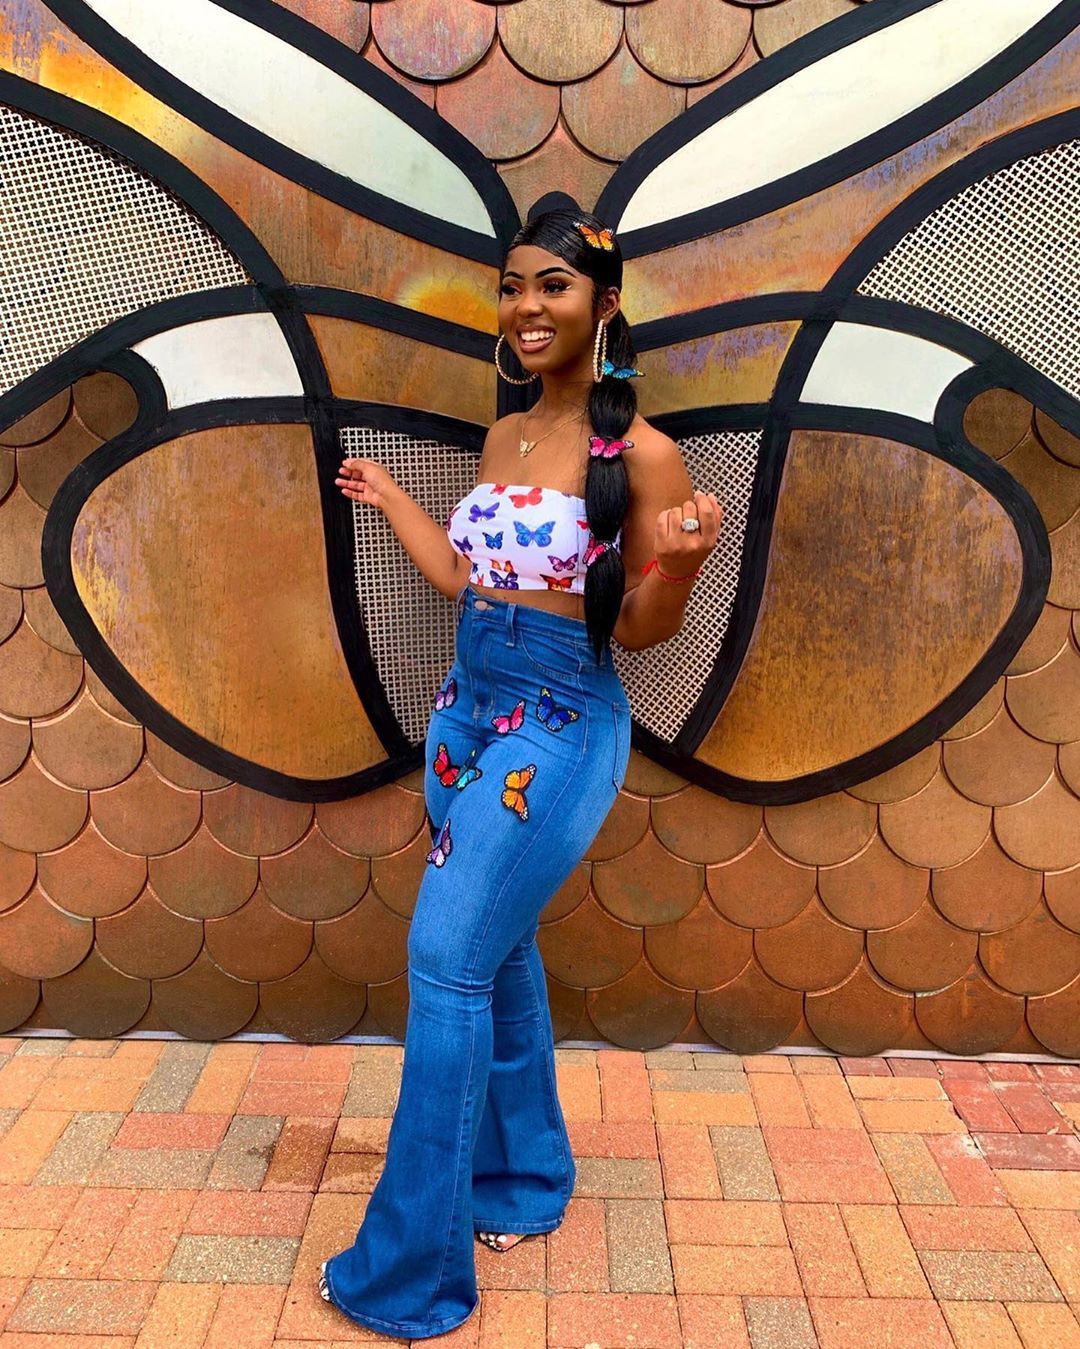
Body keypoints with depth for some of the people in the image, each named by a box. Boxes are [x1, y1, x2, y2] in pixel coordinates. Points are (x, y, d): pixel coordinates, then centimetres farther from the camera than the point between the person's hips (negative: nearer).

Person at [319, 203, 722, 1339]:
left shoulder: (640, 453, -11)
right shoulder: (502, 439, 10)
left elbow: (640, 629, -8)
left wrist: (679, 563, -28)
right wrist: (388, 497, 26)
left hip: (558, 727, -7)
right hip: (468, 712, 7)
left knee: (449, 959, -8)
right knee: (497, 954, 15)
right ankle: (527, 1178, 36)